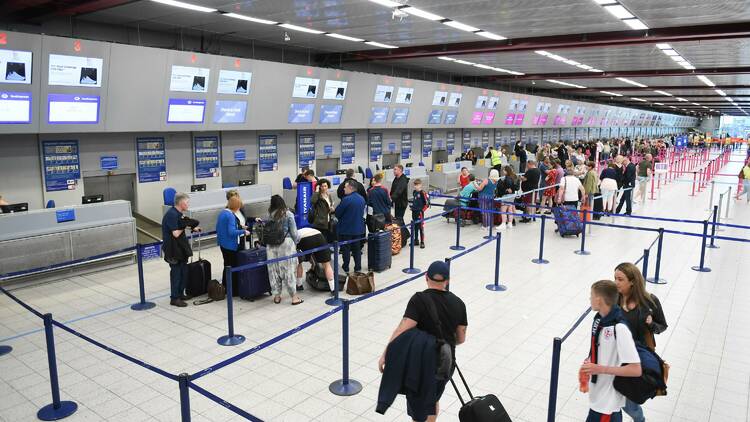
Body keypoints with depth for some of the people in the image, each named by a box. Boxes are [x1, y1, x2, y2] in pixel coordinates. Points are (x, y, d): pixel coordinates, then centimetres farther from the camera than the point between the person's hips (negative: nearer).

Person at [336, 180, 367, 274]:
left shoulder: (346, 199, -20)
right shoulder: (362, 199, 3)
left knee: (346, 249, 6)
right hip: (358, 228, 6)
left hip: (346, 229, -6)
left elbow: (337, 213, -13)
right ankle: (358, 268, 20)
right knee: (357, 249, 15)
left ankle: (345, 269, 12)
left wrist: (342, 218, 6)